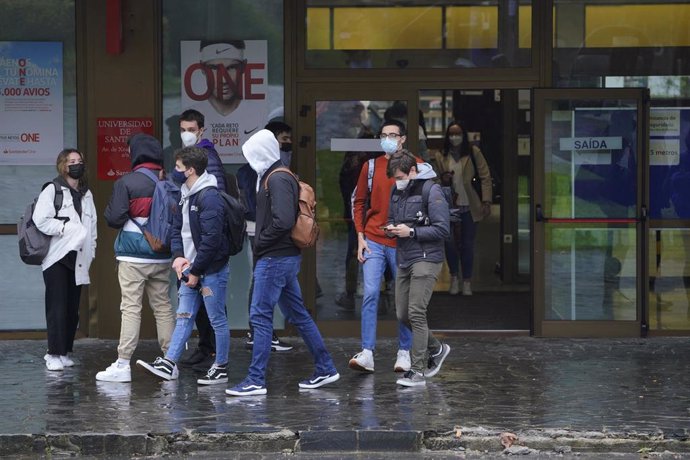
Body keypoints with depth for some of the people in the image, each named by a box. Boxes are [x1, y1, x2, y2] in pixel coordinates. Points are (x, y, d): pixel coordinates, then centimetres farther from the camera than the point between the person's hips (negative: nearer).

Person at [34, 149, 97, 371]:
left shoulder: (86, 194, 17)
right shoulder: (52, 190, -3)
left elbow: (92, 225, 17)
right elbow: (40, 220, -14)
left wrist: (90, 253, 9)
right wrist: (66, 227, -17)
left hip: (78, 259, 6)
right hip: (56, 259, -6)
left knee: (73, 309, 5)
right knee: (57, 308, -8)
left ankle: (65, 352, 13)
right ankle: (54, 355, -5)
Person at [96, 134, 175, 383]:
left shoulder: (126, 182, -9)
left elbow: (114, 218, -11)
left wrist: (109, 211, 10)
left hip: (133, 256, -4)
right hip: (161, 257, 4)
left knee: (131, 308, -4)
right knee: (163, 307, 10)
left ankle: (123, 364, -5)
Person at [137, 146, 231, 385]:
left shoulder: (209, 197, -18)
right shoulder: (185, 195, 12)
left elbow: (211, 238, -22)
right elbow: (177, 228, 17)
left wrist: (196, 271, -17)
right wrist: (178, 256, -1)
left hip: (212, 269, -9)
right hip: (191, 268, 9)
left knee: (217, 319, 1)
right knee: (184, 317, 7)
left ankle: (221, 368, 10)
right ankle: (169, 363, 6)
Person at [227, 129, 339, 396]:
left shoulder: (277, 180, -15)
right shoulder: (278, 177, 16)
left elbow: (283, 221, -26)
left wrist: (260, 243, -14)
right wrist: (260, 246, 9)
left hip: (275, 259, -10)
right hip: (287, 257, 10)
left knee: (260, 317, -7)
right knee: (298, 314, 14)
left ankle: (256, 380, -5)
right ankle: (325, 369, 19)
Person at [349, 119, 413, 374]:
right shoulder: (371, 167, 7)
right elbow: (359, 202, 11)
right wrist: (360, 237, 4)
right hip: (374, 242, 1)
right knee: (370, 294, -6)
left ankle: (404, 353, 13)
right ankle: (367, 353, -8)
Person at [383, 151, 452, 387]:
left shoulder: (431, 191, -12)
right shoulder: (397, 191, 11)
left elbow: (443, 229, -14)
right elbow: (392, 218, 24)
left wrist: (411, 232, -19)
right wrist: (391, 229, 0)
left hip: (425, 259, -8)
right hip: (404, 260, 8)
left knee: (416, 313, -13)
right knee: (403, 314, 9)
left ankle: (417, 371, -9)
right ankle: (436, 349, 31)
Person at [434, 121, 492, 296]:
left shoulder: (474, 152, -1)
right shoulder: (441, 156, 4)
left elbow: (485, 177, -1)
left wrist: (486, 202, -9)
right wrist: (442, 181, -9)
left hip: (469, 207, -1)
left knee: (467, 245, 3)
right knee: (449, 242, -11)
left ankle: (467, 281, 20)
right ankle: (454, 277, 14)